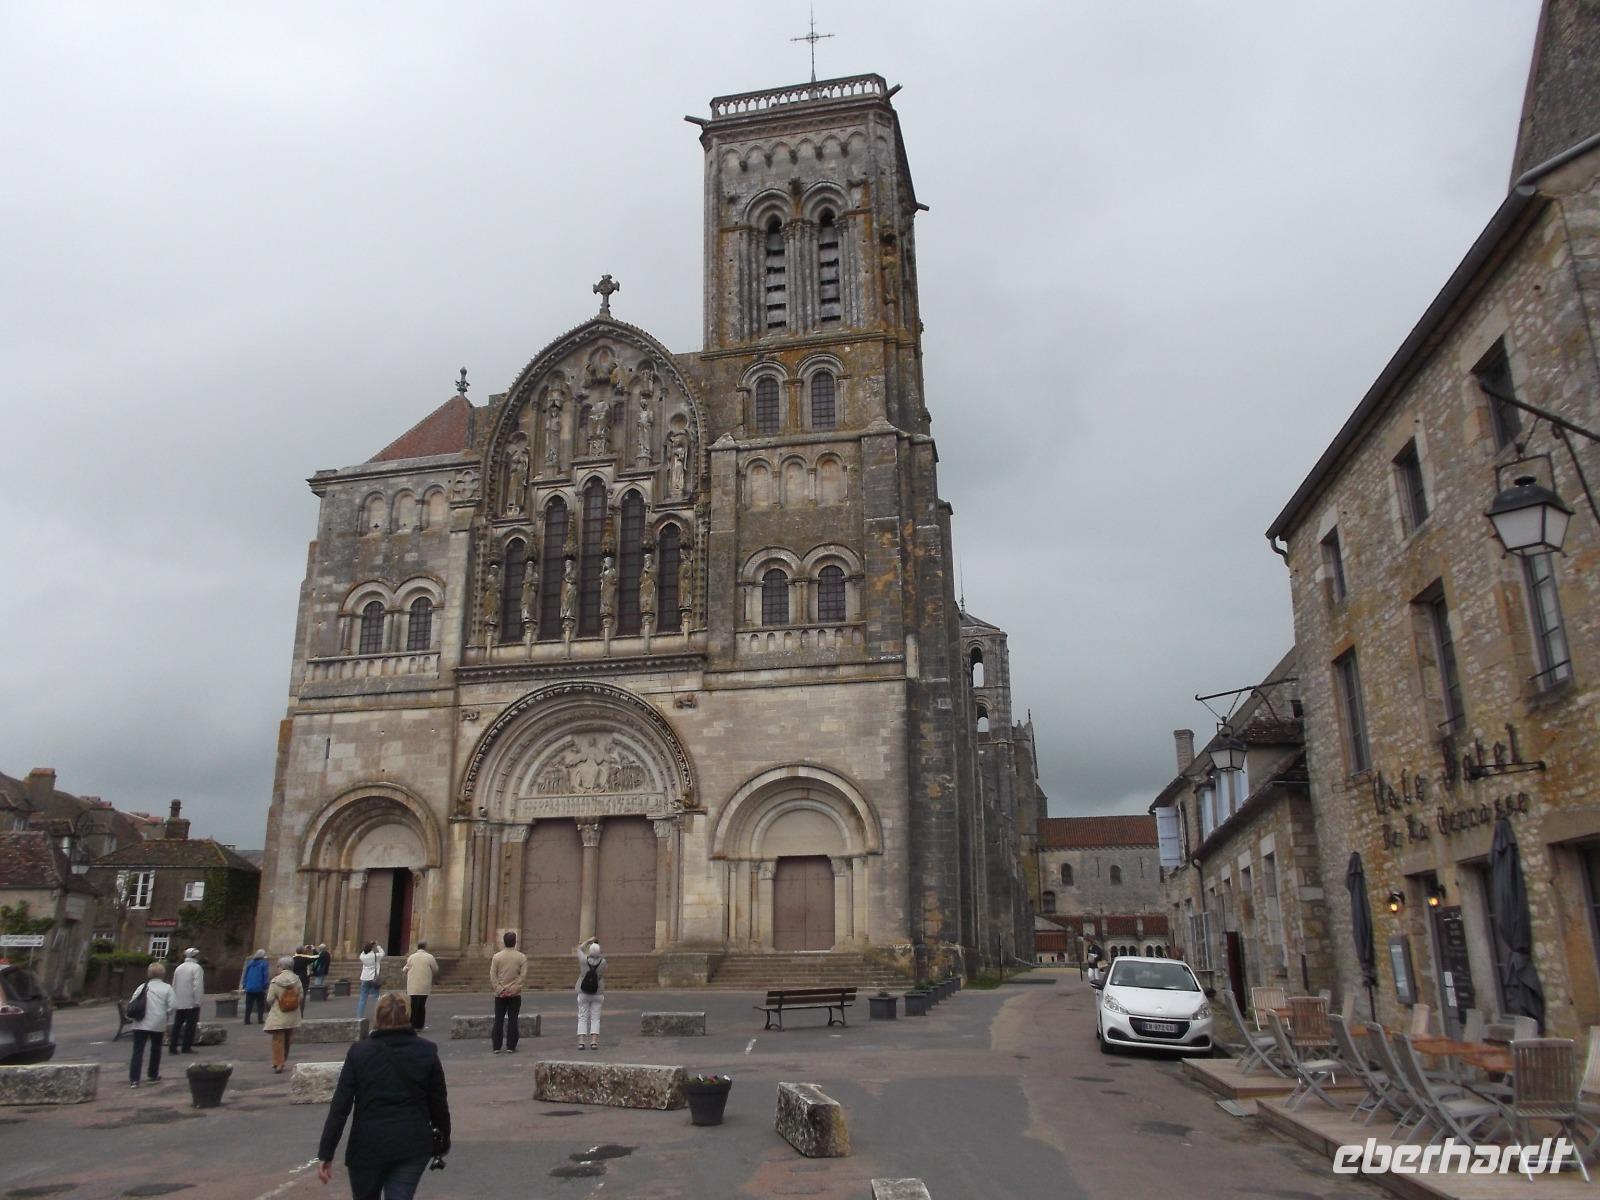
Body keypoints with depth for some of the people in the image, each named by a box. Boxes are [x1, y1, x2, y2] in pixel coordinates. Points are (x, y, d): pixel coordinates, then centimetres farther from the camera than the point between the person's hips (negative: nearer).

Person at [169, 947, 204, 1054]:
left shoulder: (179, 968, 12)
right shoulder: (196, 968, -10)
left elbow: (174, 985, 16)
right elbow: (198, 985, -18)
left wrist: (174, 1000, 21)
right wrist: (198, 1000, -14)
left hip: (178, 1003, 6)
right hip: (191, 1002, -6)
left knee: (177, 1025, 10)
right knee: (190, 1025, 1)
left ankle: (173, 1047, 9)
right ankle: (186, 1047, 0)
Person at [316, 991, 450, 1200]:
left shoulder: (359, 1052, -5)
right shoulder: (427, 1051, -2)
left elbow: (340, 1106, -7)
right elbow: (439, 1103, 3)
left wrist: (325, 1154, -2)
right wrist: (444, 1140, 18)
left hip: (368, 1146, 0)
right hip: (413, 1146, 0)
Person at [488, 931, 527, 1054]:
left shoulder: (497, 956, -2)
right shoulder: (522, 957, -5)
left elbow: (492, 975, -5)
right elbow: (523, 975, -9)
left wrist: (500, 990, -4)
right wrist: (514, 988, -6)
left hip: (500, 994, 1)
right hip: (515, 994, -1)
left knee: (498, 1020, 7)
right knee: (512, 1020, 4)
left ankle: (496, 1047, 7)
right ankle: (510, 1047, 4)